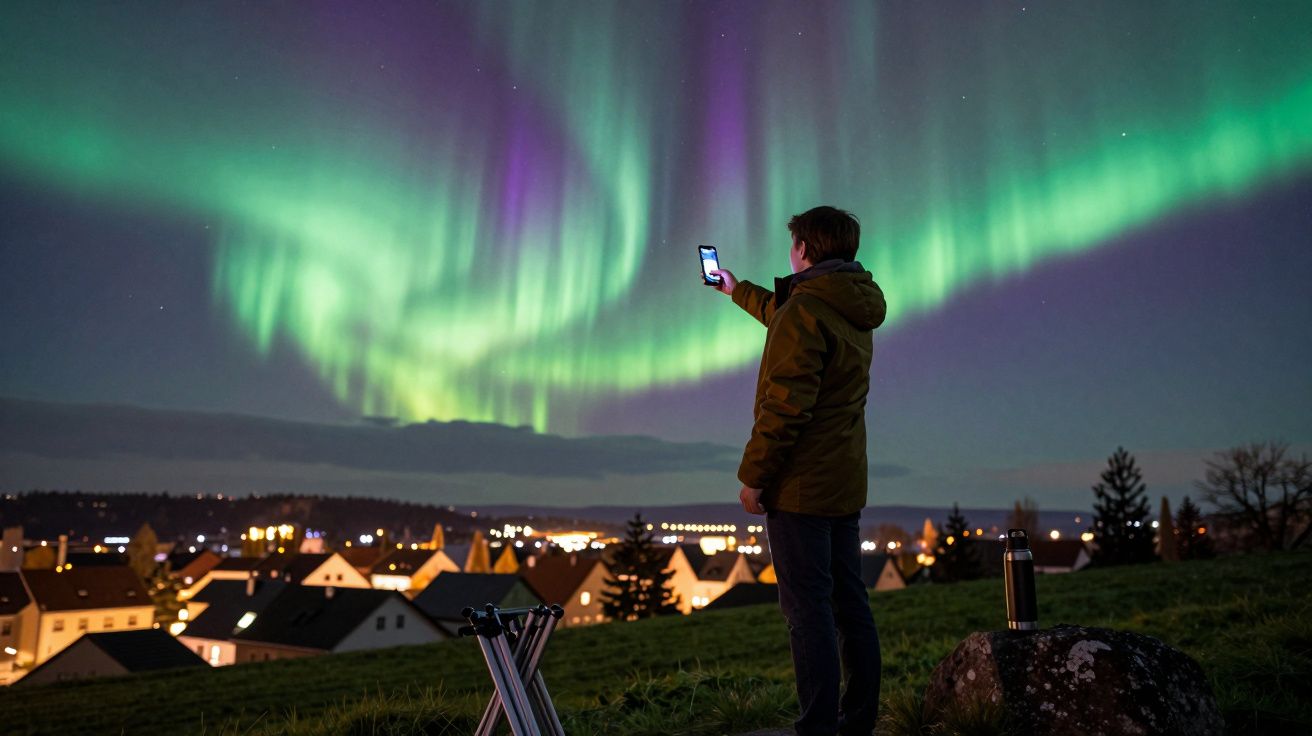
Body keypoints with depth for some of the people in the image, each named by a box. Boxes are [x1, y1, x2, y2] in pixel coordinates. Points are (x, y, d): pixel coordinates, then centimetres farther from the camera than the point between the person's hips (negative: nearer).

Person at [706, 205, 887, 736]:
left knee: (807, 607, -5)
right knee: (849, 602, 13)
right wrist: (736, 289, 48)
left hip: (800, 486, -9)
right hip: (845, 483, 9)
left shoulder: (806, 308, -15)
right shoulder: (855, 309, 15)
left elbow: (784, 404, -22)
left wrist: (753, 474, -14)